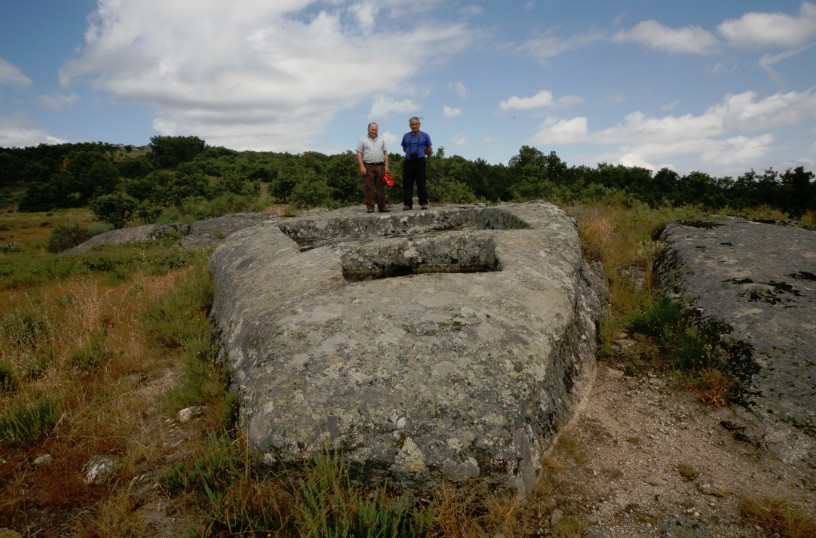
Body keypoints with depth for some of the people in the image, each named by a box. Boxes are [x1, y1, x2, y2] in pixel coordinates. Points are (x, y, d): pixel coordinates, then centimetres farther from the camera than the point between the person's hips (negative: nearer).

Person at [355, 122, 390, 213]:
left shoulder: (381, 140, 17)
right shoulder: (363, 140, 5)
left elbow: (385, 153, 16)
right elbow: (359, 154, -1)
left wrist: (386, 165, 5)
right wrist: (362, 167, -11)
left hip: (380, 166, 3)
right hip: (368, 167, -3)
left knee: (381, 187, 3)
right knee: (369, 188, -4)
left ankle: (382, 206, 8)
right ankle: (370, 207, 0)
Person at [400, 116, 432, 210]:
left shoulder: (424, 136, 6)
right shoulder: (406, 136, 12)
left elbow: (429, 151, 11)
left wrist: (419, 152, 8)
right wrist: (411, 153, 11)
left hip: (420, 162, -2)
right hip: (408, 162, 2)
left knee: (421, 184, -2)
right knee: (407, 184, 1)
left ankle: (424, 203, 4)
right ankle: (407, 204, 5)